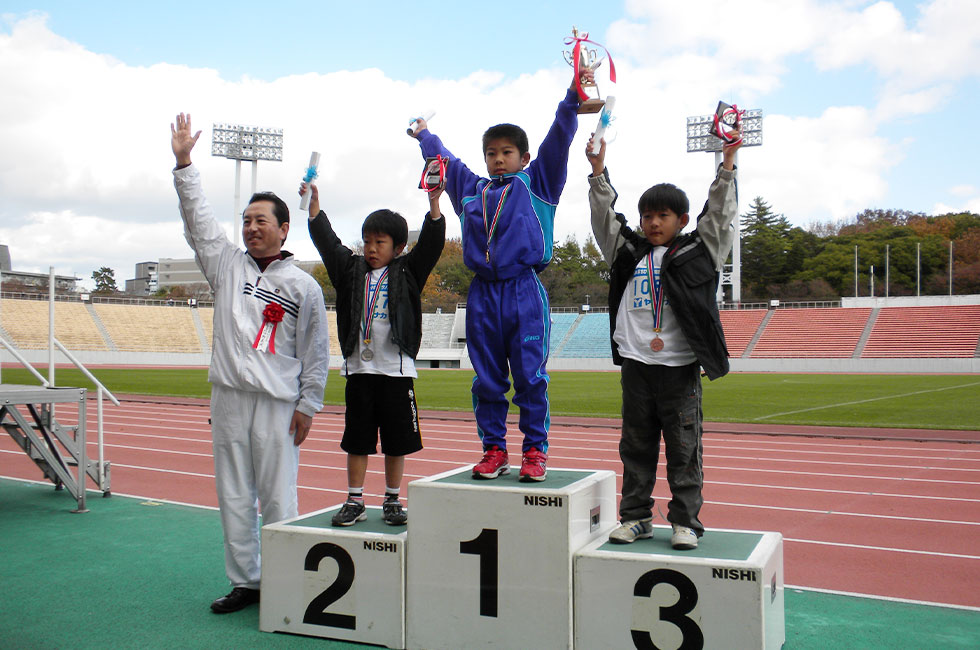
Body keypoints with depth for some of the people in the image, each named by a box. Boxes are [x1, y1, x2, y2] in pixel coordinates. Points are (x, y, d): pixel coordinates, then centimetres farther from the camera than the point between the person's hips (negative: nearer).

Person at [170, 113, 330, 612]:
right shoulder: (228, 267, 12)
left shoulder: (303, 286, 2)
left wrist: (308, 405, -1)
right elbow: (197, 219, 7)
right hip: (228, 398, 4)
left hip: (277, 404, -4)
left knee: (278, 497, -2)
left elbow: (315, 352, 2)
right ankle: (244, 582, 19)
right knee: (234, 496, 9)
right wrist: (183, 162, 3)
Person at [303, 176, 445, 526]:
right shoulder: (352, 270, 10)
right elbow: (327, 243, 8)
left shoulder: (407, 272, 4)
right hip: (359, 368, 2)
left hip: (396, 369, -2)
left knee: (396, 439, 6)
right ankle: (355, 501, 18)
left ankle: (392, 501, 20)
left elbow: (430, 245, -6)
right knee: (357, 439, 8)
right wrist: (314, 207, -1)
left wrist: (434, 205, -17)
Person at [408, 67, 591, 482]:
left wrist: (573, 94, -3)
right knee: (487, 380, 6)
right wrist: (424, 134, 51)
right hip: (482, 295, 4)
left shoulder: (536, 183, 12)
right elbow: (442, 158, 37)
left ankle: (535, 450, 6)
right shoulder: (471, 188, 20)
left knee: (531, 376, -3)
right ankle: (494, 450, 14)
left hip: (525, 293, -4)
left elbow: (559, 137, 4)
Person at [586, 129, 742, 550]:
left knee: (683, 448, 2)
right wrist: (598, 170, 4)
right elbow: (604, 215, 11)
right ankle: (635, 516, 18)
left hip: (680, 367, -3)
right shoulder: (628, 252, 12)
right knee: (636, 447, 9)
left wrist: (727, 164, -5)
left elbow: (719, 215, 1)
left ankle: (685, 521, 11)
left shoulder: (697, 251, 6)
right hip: (635, 365, 3)